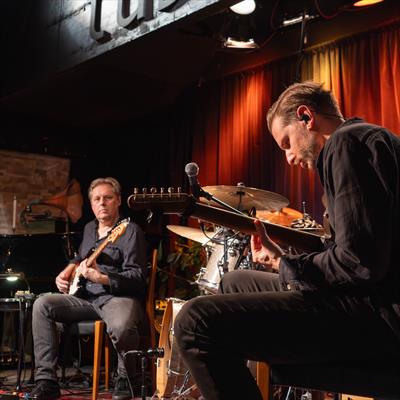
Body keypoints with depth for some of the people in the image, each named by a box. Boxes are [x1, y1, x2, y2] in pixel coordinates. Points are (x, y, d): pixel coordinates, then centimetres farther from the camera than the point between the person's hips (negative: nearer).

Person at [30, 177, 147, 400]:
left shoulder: (131, 231, -6)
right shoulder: (89, 228, 18)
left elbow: (138, 277, -15)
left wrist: (101, 278, -26)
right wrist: (68, 270, 14)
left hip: (120, 297, -7)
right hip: (88, 297, 7)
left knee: (122, 327, -40)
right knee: (43, 305, -12)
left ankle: (126, 382, -9)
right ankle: (47, 382, -10)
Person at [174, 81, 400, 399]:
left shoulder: (348, 142, -11)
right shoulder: (360, 141, 23)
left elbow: (359, 263, -23)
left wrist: (286, 266, -5)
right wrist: (283, 258, 13)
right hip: (367, 293, 11)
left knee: (196, 321, -22)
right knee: (234, 283, 24)